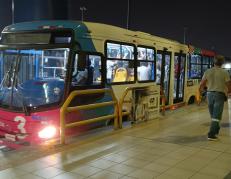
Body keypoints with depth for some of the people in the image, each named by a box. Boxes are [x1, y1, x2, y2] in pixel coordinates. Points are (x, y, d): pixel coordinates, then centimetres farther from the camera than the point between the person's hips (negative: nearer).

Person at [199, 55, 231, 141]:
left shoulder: (208, 71, -2)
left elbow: (201, 85, -1)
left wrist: (201, 89, 22)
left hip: (210, 94, 3)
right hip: (220, 95, -3)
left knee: (213, 114, 19)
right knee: (216, 116, -1)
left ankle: (216, 131, 34)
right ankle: (211, 134, -7)